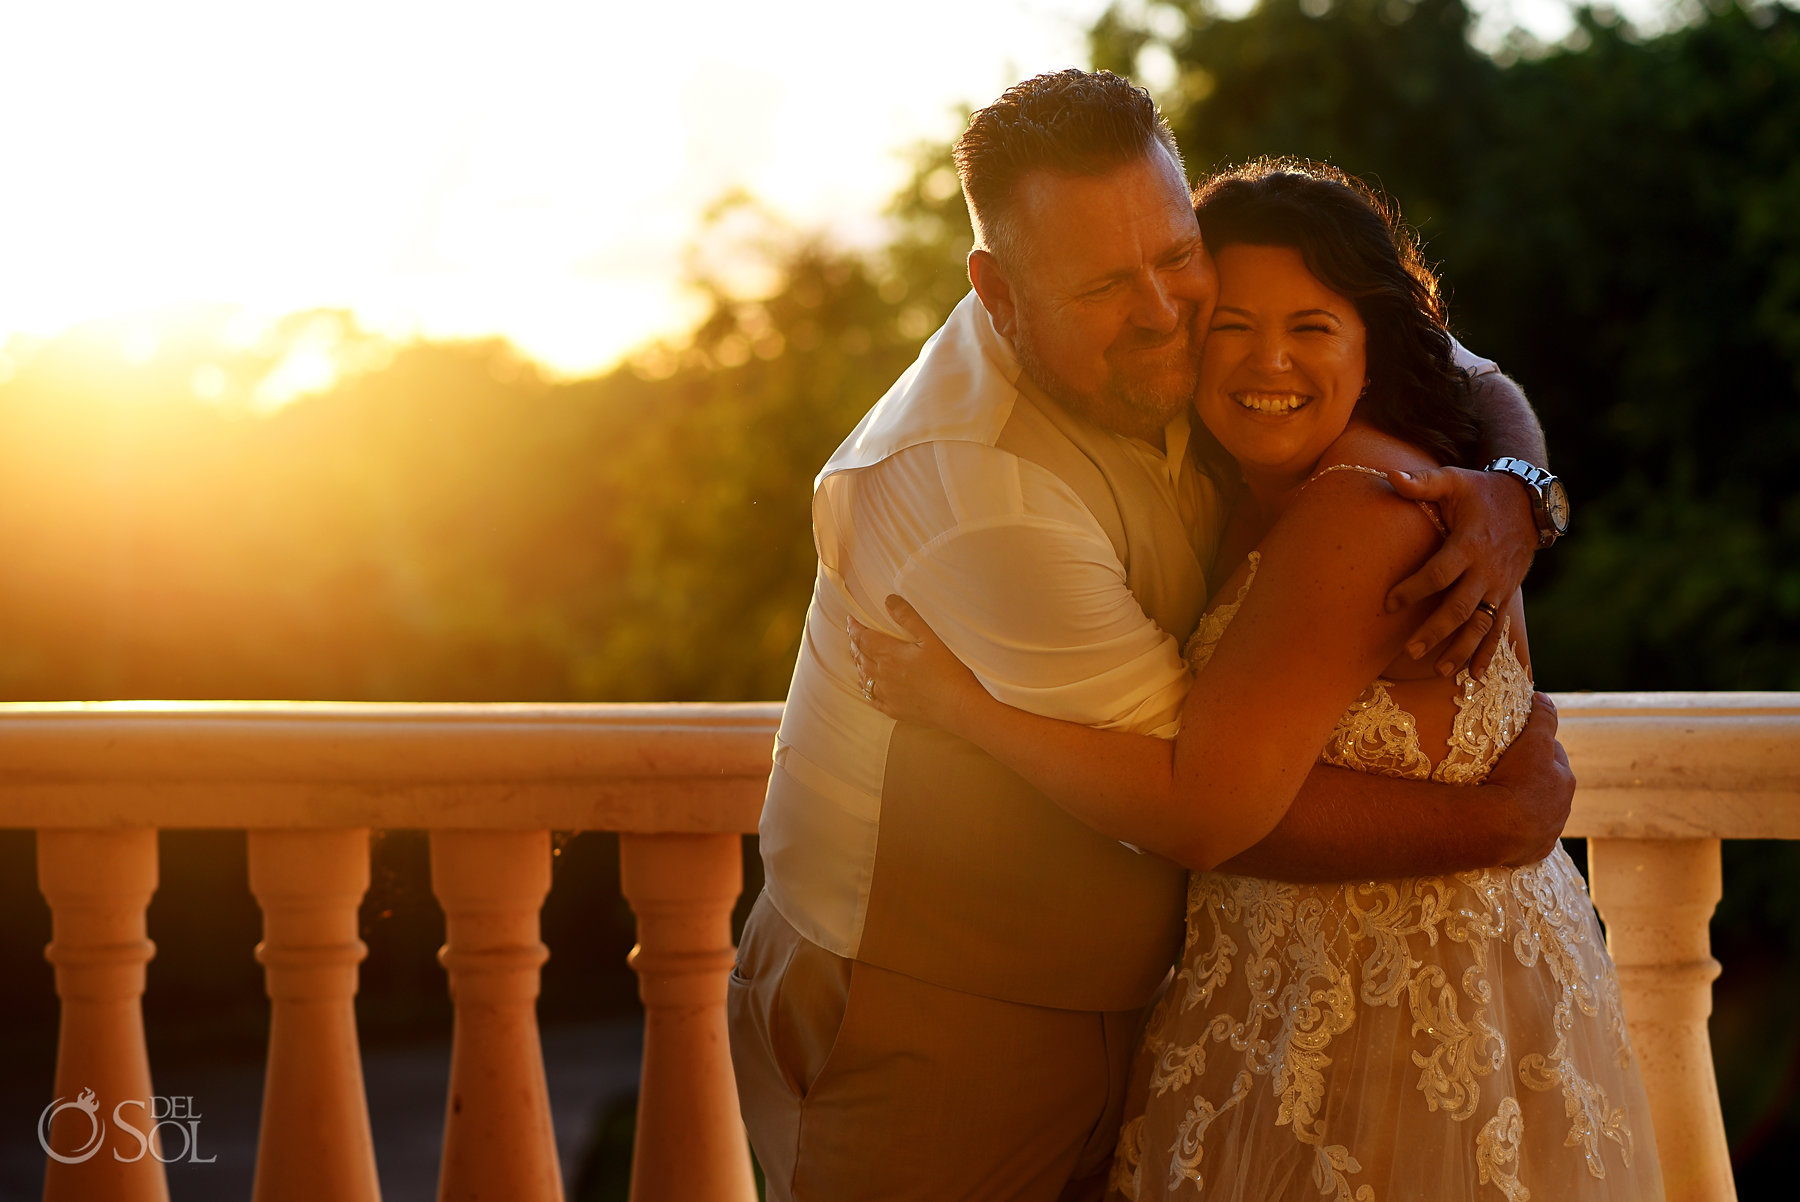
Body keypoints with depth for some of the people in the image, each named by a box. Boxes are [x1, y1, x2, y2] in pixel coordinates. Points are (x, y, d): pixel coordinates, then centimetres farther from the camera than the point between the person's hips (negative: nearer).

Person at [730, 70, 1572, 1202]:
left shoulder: (1186, 343, -6)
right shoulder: (975, 492, -29)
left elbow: (1460, 382, 7)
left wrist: (1510, 495, -17)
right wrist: (1504, 821, -17)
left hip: (1106, 1001, 7)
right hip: (925, 1028, -7)